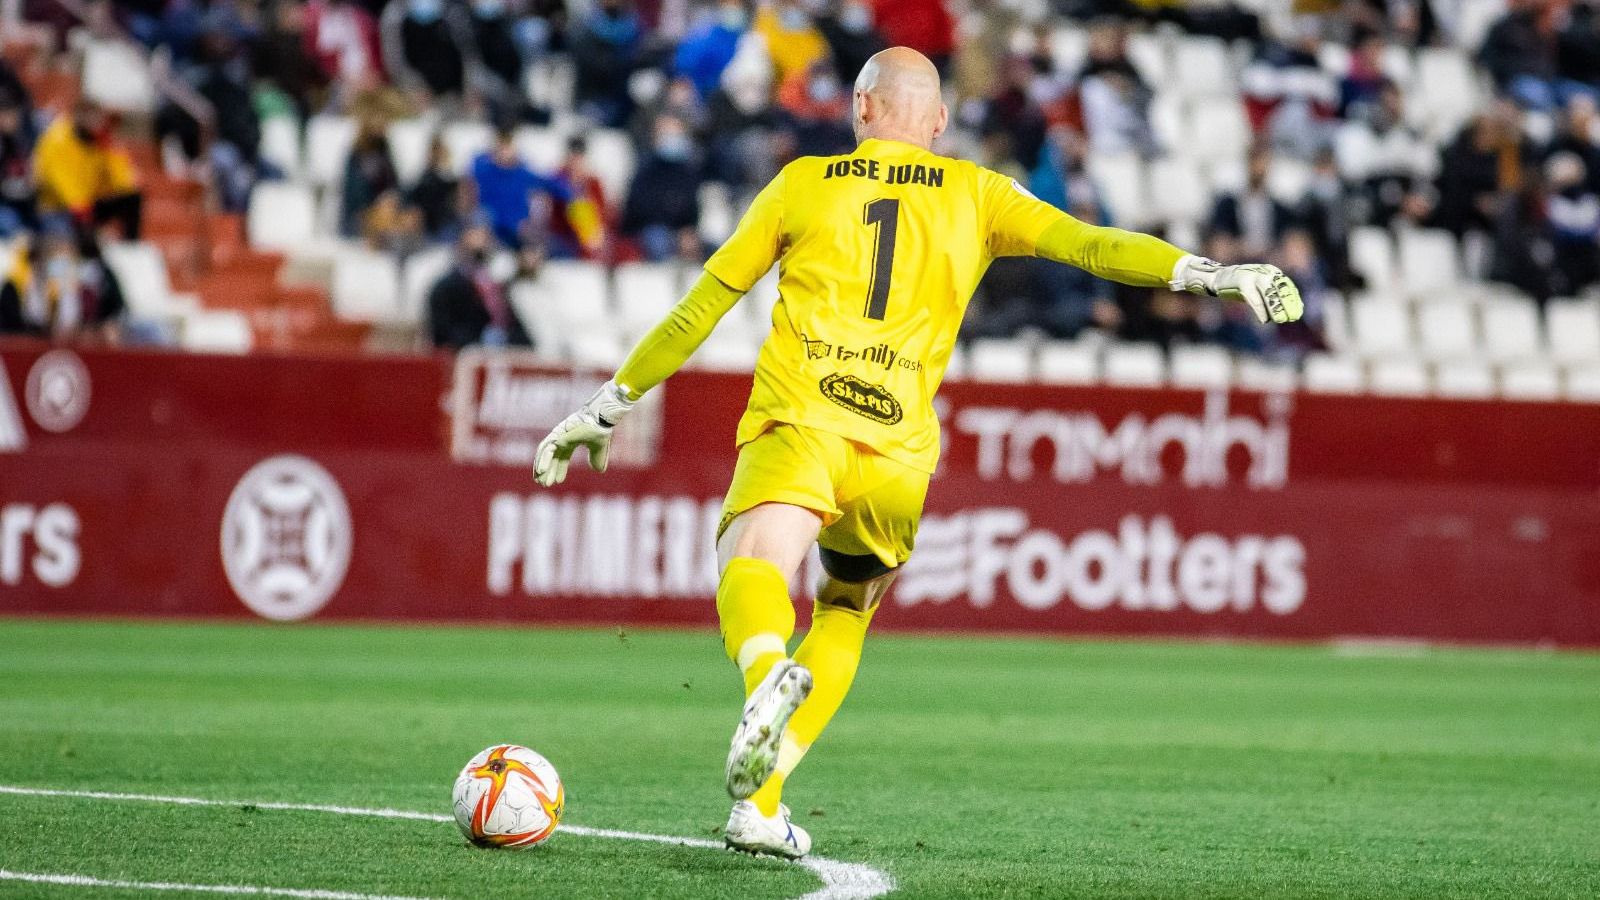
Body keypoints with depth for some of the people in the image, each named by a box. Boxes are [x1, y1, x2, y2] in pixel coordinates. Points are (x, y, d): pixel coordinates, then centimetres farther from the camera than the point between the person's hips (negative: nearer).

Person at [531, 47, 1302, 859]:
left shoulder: (802, 184, 17)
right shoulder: (976, 196, 18)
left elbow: (701, 306, 20)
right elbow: (1086, 243, 5)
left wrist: (609, 405, 27)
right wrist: (1206, 273, 3)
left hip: (797, 425, -2)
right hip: (898, 456, 2)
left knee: (751, 566, -21)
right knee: (847, 612, 21)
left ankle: (769, 671, -57)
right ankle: (758, 806, 11)